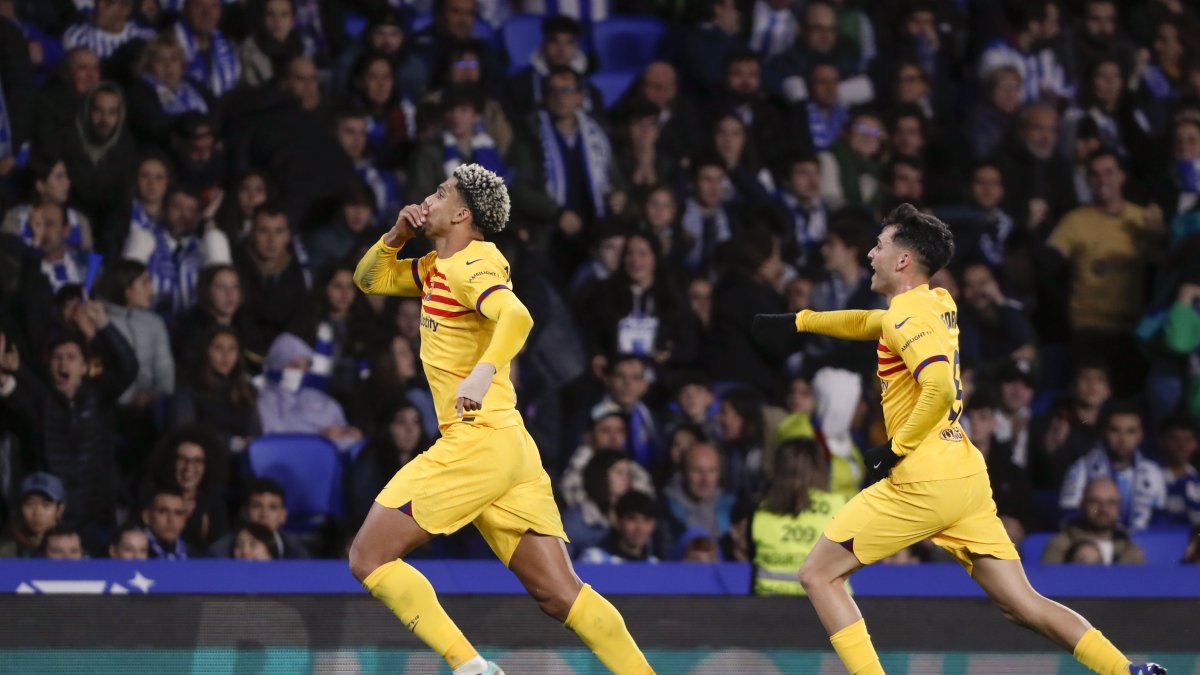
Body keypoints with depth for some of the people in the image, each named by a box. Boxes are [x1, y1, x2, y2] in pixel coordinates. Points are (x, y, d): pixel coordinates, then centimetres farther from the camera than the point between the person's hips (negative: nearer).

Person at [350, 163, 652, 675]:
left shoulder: (469, 264, -8)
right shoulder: (438, 267, 20)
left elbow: (516, 316, -27)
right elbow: (370, 280, 33)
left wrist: (483, 372, -44)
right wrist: (396, 235, 14)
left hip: (478, 439, -9)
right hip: (511, 447, 9)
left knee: (368, 556, -6)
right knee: (559, 593, 0)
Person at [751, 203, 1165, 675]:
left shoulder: (908, 315, -11)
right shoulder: (939, 304, 15)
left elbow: (940, 388, -27)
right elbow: (871, 325, 35)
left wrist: (895, 449, -16)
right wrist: (798, 321, 38)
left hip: (921, 482, -8)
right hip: (968, 479, 8)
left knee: (818, 575, 3)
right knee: (1022, 605, 6)